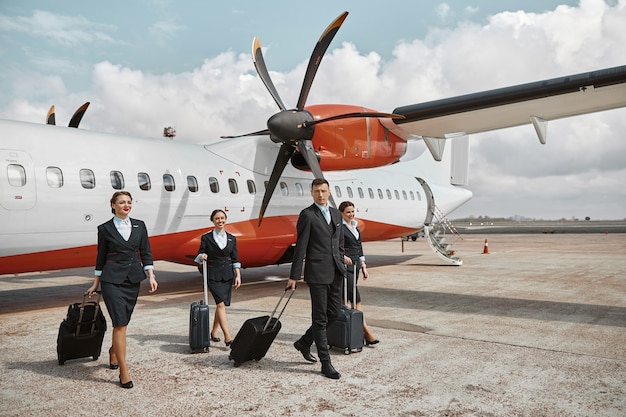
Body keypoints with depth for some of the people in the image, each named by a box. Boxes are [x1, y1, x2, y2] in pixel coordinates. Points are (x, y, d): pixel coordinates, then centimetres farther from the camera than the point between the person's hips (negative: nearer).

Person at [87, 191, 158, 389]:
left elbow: (146, 253, 8)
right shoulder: (105, 228, 1)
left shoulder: (139, 226, 7)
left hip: (133, 279, 4)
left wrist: (151, 276, -1)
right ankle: (124, 372, -4)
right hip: (112, 279, -3)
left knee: (122, 321, 13)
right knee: (120, 323, -9)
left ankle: (113, 352, 41)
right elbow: (101, 257, 6)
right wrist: (96, 284, 9)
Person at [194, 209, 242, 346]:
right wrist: (202, 256, -20)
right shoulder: (206, 238, -1)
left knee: (221, 304, 8)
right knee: (221, 304, -13)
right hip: (213, 275, -3)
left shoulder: (232, 239, 8)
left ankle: (214, 332, 27)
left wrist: (238, 276, 1)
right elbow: (199, 257, 3)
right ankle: (228, 337, -16)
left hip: (228, 275, 4)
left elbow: (235, 259, 9)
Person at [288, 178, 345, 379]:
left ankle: (304, 343, 32)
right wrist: (294, 276, -10)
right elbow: (300, 247, -9)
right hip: (317, 273, -7)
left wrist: (341, 266, 15)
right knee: (320, 318, 1)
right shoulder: (307, 215, -7)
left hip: (335, 273, 7)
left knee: (333, 313, 13)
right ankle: (326, 363, 9)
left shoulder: (336, 213, 14)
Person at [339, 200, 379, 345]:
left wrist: (364, 267, 17)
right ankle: (366, 332, -9)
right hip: (344, 267, -8)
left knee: (346, 298, 10)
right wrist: (343, 257, -30)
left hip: (355, 266, 8)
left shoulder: (355, 227, 17)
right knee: (356, 299, -9)